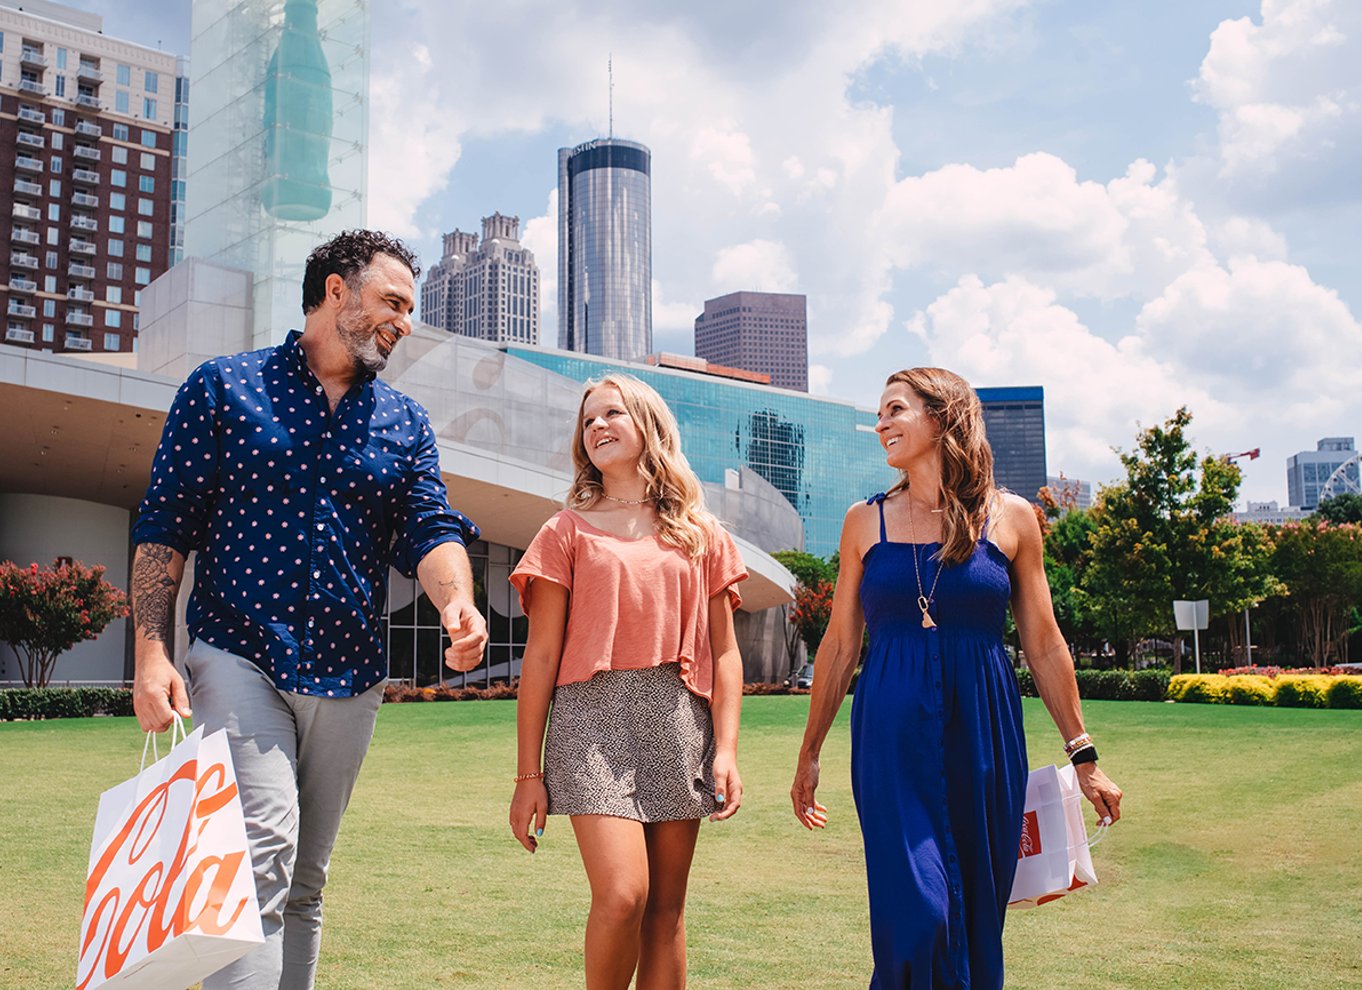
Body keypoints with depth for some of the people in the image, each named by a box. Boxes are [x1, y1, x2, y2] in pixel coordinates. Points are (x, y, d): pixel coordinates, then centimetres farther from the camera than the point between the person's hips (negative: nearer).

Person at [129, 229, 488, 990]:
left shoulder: (405, 422, 13)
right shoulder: (223, 387, 4)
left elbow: (431, 528, 0)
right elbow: (164, 527, 1)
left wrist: (457, 602, -22)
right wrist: (153, 653, -9)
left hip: (350, 674, 4)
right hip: (238, 658, -4)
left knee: (306, 879, 11)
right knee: (262, 851, -18)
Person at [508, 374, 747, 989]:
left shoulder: (702, 536, 13)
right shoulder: (568, 533, 8)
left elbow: (724, 654, 10)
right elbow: (540, 657, 4)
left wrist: (726, 750, -2)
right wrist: (529, 774, -1)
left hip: (681, 723, 2)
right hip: (594, 714, -2)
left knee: (666, 910, 5)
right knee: (622, 895, -16)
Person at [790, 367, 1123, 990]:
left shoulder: (1010, 518, 3)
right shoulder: (866, 522, 6)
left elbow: (1044, 645, 7)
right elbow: (840, 644, 10)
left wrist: (1082, 756, 8)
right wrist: (809, 753, 11)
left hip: (983, 738, 1)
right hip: (892, 738, 0)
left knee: (978, 918, 7)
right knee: (916, 914, -10)